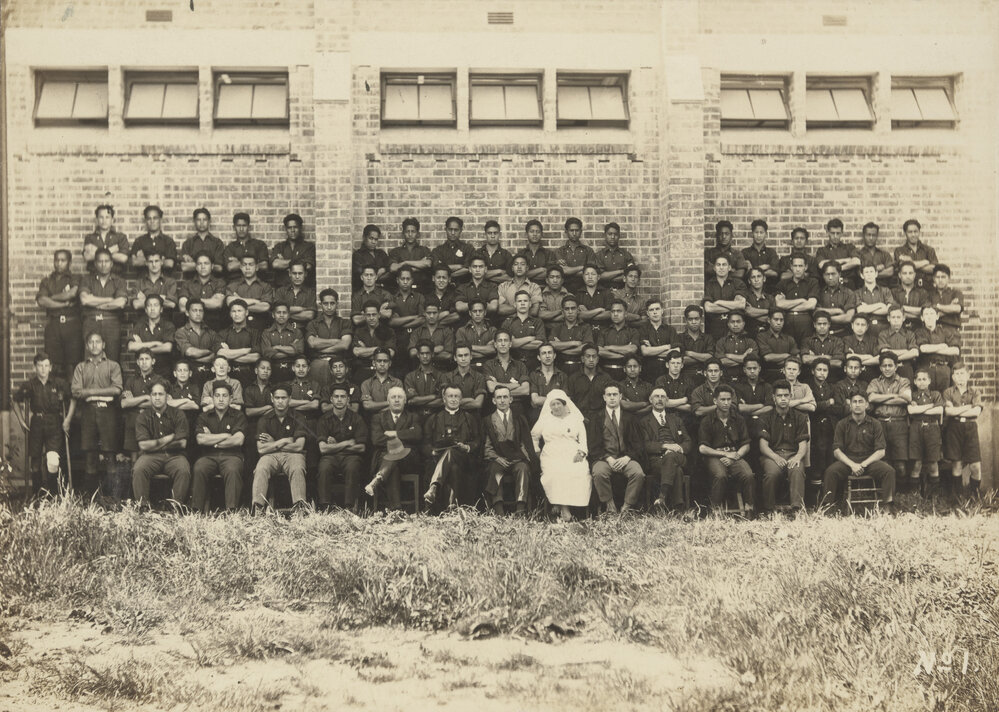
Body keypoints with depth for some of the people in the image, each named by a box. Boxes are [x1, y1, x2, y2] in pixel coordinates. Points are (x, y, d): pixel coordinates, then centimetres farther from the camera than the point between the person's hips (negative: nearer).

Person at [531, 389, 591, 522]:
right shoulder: (544, 420, 21)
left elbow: (583, 438, 12)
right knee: (555, 474, -33)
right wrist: (537, 451, 13)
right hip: (552, 456, 0)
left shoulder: (575, 418, 20)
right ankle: (564, 510, -34)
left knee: (580, 473, -32)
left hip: (573, 456, 0)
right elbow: (533, 435, 27)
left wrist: (581, 452, -5)